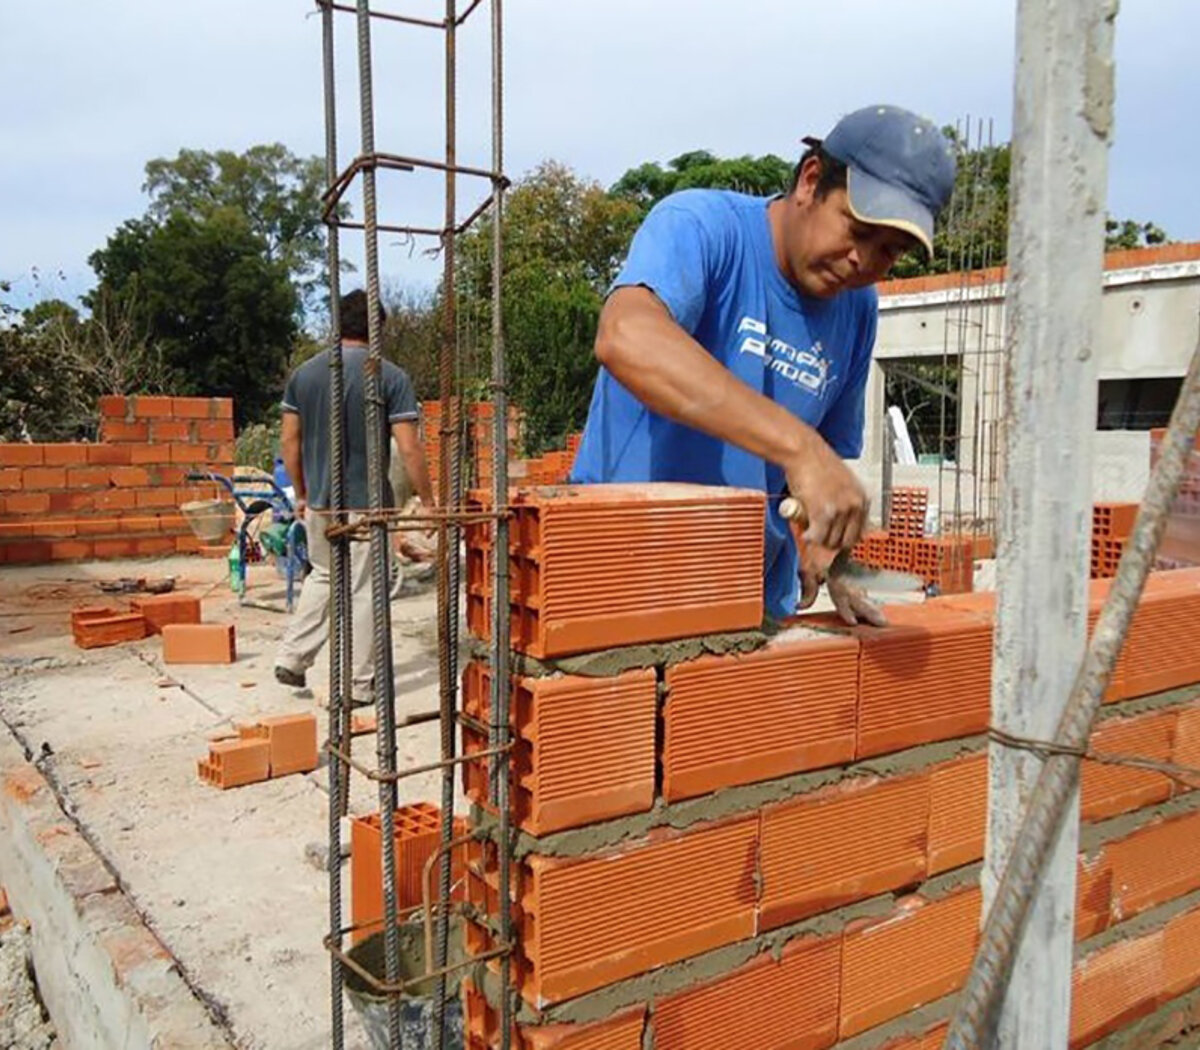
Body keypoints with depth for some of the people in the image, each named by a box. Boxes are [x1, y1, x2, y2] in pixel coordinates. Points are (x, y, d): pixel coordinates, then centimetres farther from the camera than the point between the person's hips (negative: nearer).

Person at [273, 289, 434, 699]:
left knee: (322, 576, 24)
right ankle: (358, 685, 12)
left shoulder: (304, 373, 4)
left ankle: (291, 658, 19)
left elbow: (289, 440, 7)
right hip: (366, 502, -4)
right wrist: (428, 501, -4)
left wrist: (301, 493, 18)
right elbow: (409, 449, -13)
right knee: (362, 590, 5)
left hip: (319, 500, 5)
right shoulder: (391, 377, -9)